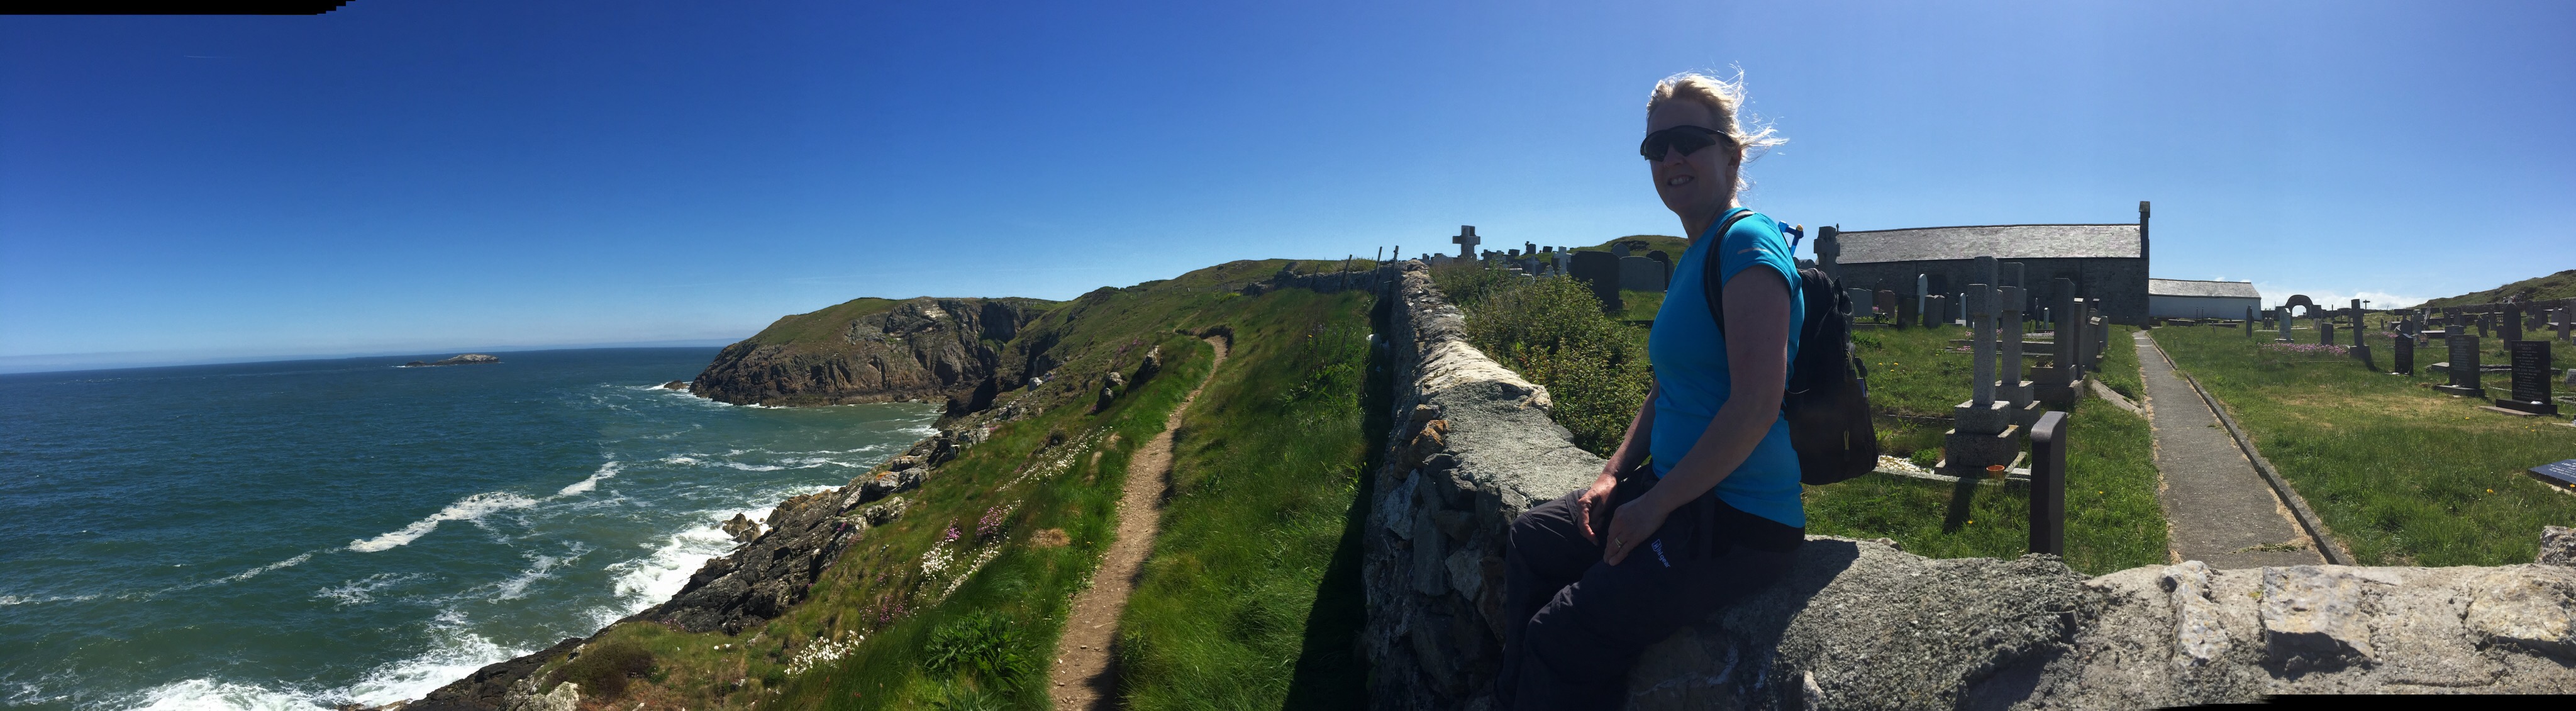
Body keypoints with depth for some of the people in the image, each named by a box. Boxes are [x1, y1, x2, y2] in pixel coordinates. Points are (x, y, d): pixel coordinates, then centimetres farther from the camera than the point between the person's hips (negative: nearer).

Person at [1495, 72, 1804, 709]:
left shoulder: (1747, 244, -17)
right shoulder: (1691, 260, 14)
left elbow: (1756, 405, -25)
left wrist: (1656, 503, -20)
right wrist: (1613, 474, 7)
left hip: (1738, 524, -10)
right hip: (1677, 492, 10)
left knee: (1560, 639, -16)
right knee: (1532, 538, 19)